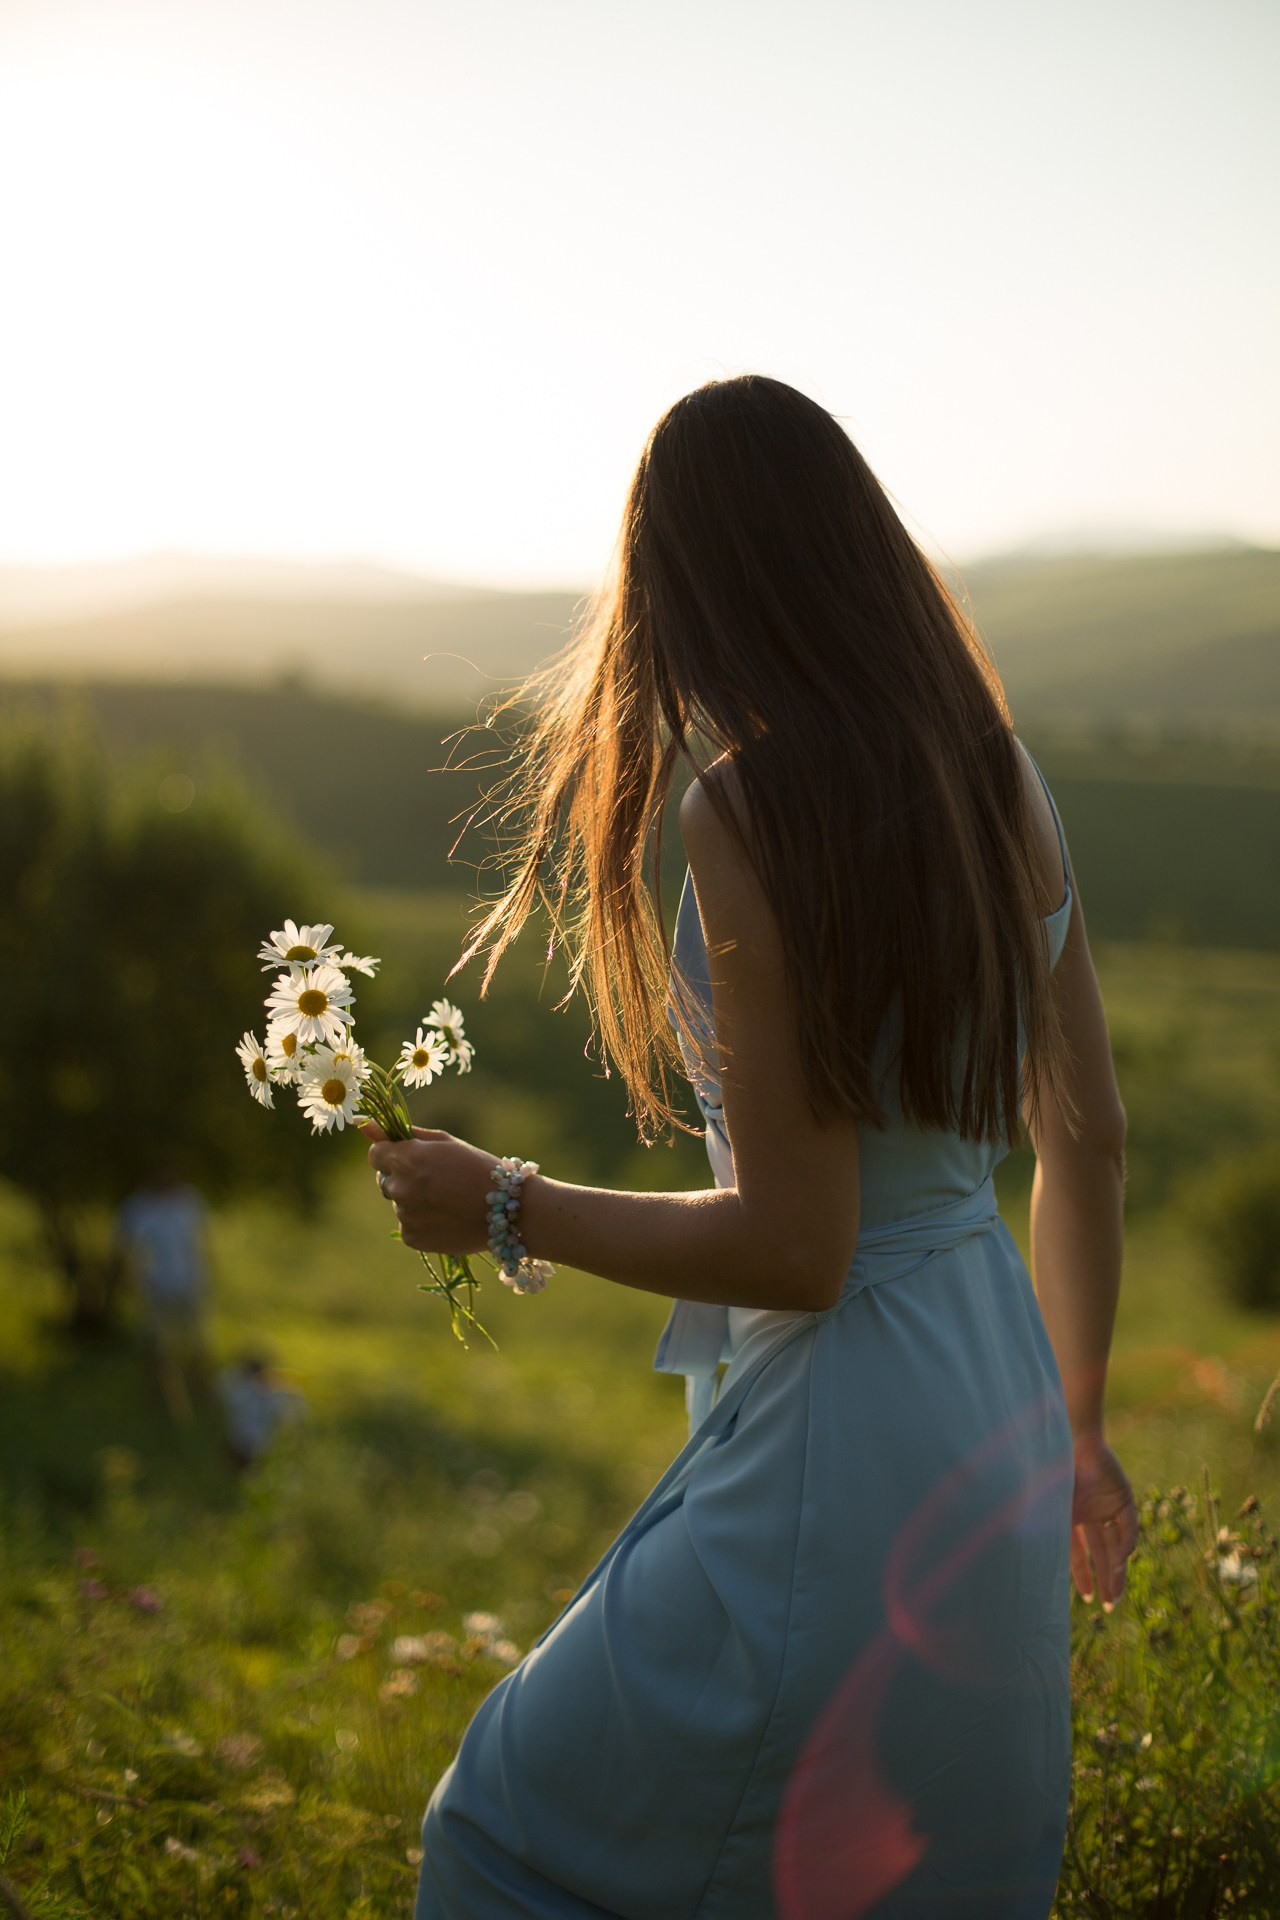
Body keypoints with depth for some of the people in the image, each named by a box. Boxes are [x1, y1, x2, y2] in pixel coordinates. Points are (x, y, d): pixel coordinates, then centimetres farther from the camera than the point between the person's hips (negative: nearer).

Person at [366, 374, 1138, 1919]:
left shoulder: (754, 815, -20)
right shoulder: (1004, 783, 4)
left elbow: (794, 1247, -21)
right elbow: (1088, 1140, 12)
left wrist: (505, 1210, -7)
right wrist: (1072, 1423, 24)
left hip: (839, 1446, -8)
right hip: (993, 1413, 8)